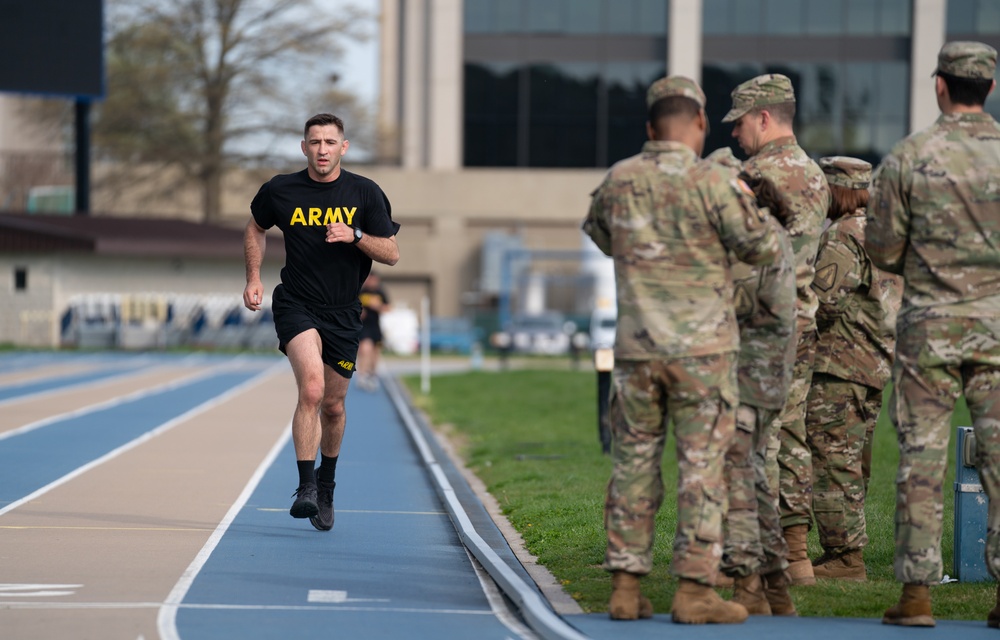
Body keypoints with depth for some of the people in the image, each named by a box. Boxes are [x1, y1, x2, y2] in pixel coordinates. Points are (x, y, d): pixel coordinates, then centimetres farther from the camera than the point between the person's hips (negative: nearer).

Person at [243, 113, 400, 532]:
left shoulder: (365, 194, -3)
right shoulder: (280, 190, -3)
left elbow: (391, 254, -2)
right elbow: (256, 228, 17)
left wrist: (355, 235, -19)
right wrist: (253, 277, 8)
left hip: (343, 313, 2)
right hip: (296, 305, -2)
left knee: (333, 407, 11)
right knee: (312, 387, -25)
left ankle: (326, 484, 36)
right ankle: (305, 486, -23)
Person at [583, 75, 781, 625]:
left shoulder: (619, 179, 3)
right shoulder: (711, 181, -11)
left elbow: (599, 235, 23)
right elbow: (762, 248, -4)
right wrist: (746, 200, 13)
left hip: (636, 347, 4)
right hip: (701, 349, -4)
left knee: (633, 462, 10)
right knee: (702, 466, 1)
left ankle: (625, 586, 10)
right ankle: (694, 588, -2)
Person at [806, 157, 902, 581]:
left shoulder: (841, 236, -13)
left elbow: (823, 300, -20)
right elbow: (898, 301, 20)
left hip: (837, 366, -9)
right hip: (875, 366, 9)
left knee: (832, 463, -6)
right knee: (854, 464, 13)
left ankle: (844, 556, -7)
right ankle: (848, 552, 17)